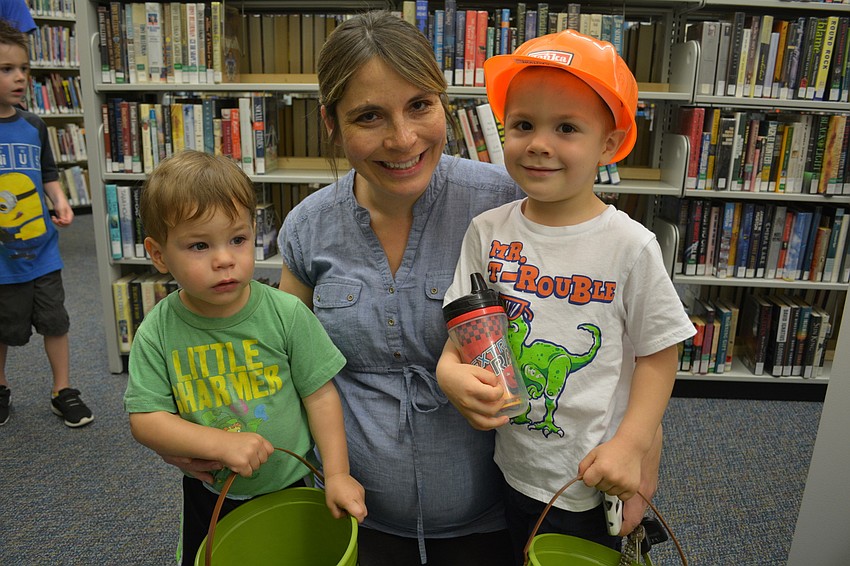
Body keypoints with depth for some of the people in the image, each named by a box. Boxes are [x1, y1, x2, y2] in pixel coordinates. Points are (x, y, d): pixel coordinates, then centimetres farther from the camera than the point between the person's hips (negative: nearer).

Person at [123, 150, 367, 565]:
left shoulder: (287, 314, -18)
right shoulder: (157, 333, -15)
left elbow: (320, 394, -12)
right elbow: (144, 419, -14)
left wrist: (337, 473, -14)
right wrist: (222, 443, -27)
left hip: (289, 488, -1)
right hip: (208, 497, 1)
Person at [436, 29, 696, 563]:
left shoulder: (631, 245, -14)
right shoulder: (488, 232, -6)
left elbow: (658, 355, -7)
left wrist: (631, 444, -15)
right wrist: (451, 370, -21)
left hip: (598, 480, -2)